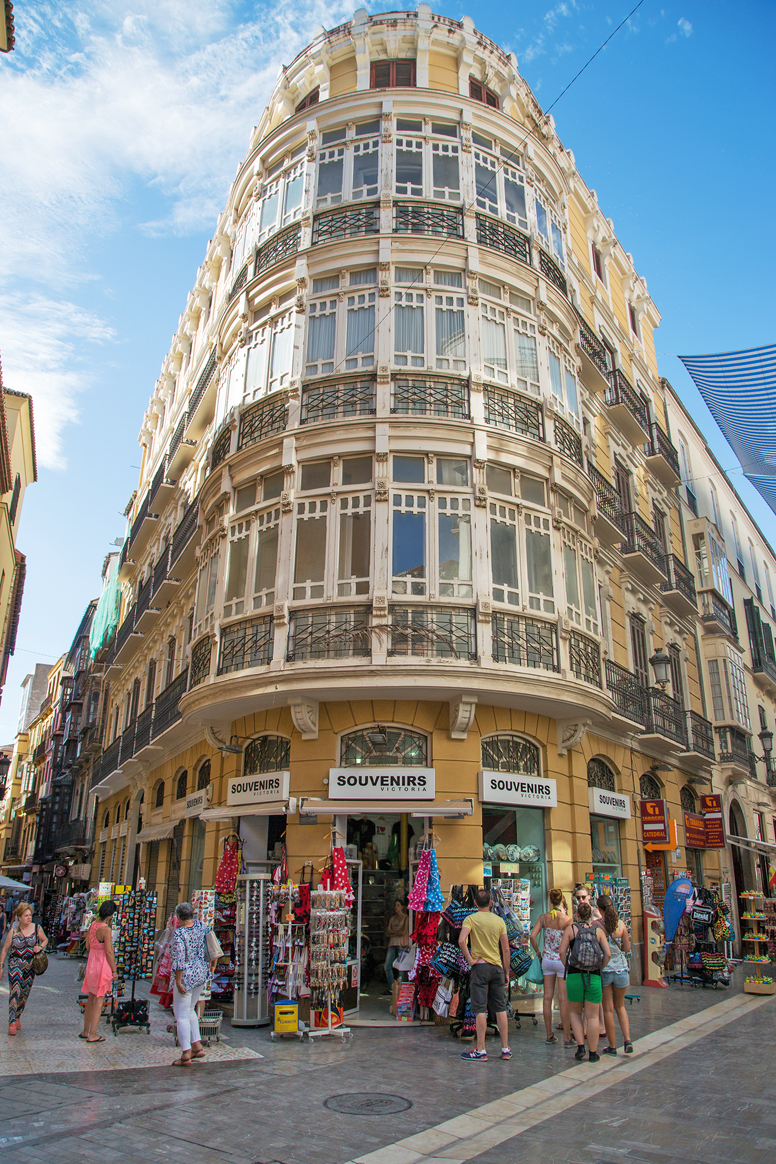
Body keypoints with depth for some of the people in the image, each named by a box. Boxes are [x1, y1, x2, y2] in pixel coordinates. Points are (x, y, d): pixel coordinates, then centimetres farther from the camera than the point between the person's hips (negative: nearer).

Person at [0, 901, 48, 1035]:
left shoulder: (37, 928, -2)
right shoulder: (13, 931, -6)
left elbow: (45, 940, 13)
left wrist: (40, 947, -6)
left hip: (30, 966, 2)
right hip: (15, 965, -2)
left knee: (25, 993, 10)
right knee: (14, 991, -13)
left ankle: (17, 1017, 31)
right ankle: (12, 1022, -10)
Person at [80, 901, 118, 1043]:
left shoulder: (93, 925, 2)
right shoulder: (106, 930, -21)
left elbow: (87, 945, 11)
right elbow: (109, 952, -19)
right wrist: (114, 970, -10)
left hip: (91, 963, 8)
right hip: (103, 966, -8)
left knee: (91, 999, 19)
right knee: (98, 1000, 3)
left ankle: (85, 1031, 29)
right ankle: (92, 1035, 8)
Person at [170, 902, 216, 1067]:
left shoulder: (179, 933, -18)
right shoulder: (201, 926, 0)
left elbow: (179, 959, -21)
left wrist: (178, 982, -14)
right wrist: (213, 965, 22)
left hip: (187, 976, -7)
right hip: (202, 973, 7)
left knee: (181, 1015, 4)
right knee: (189, 1010, 22)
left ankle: (186, 1055, 5)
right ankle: (197, 1047, 23)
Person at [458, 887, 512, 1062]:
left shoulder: (471, 919, -6)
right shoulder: (499, 920, 4)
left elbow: (461, 940, -22)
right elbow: (506, 949, 5)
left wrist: (470, 960, -11)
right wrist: (506, 972, 12)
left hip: (480, 967, -3)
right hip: (497, 967, 3)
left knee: (480, 1009, -1)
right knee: (500, 1008, 11)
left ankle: (481, 1051, 2)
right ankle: (505, 1049, 16)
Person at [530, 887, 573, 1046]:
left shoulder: (543, 917, -2)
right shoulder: (567, 919, -13)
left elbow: (533, 936, -5)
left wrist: (538, 953, 7)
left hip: (547, 959, 4)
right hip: (562, 960, -4)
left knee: (547, 997, 10)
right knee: (564, 999, 2)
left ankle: (549, 1035, 18)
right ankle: (567, 1038, 6)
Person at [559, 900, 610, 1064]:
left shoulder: (571, 929, 0)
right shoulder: (598, 930, 2)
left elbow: (562, 951, -6)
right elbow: (608, 954, -3)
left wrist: (568, 968, 6)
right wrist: (600, 969, 8)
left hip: (575, 976, 0)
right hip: (594, 977, 1)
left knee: (575, 1013, 18)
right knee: (592, 1016, 10)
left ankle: (580, 1046, 8)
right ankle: (593, 1053, 13)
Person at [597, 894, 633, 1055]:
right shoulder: (621, 924, -3)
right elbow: (627, 948, 4)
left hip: (603, 968, -3)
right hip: (621, 969, 3)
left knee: (608, 1009, 10)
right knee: (620, 1006, 21)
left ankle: (612, 1046, 17)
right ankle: (628, 1040, 7)